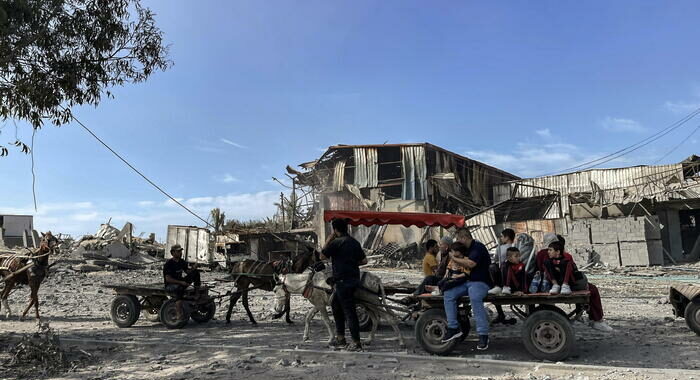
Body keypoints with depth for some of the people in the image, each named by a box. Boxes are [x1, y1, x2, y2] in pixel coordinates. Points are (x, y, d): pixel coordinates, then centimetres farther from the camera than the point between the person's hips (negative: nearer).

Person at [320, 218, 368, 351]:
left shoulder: (336, 242, -14)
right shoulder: (354, 242, 10)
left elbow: (322, 256, -5)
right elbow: (364, 260, 12)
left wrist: (328, 241, 2)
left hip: (343, 281, -9)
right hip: (354, 279, 9)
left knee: (349, 311, -4)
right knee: (336, 305, 20)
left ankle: (356, 343, 1)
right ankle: (340, 339, 27)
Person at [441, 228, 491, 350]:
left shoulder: (478, 247, -12)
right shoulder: (468, 249, 17)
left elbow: (470, 264, -24)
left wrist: (454, 258, -12)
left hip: (480, 282, -9)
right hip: (467, 281, 9)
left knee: (475, 299, -37)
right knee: (448, 294, -9)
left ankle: (483, 335, -29)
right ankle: (453, 328, -8)